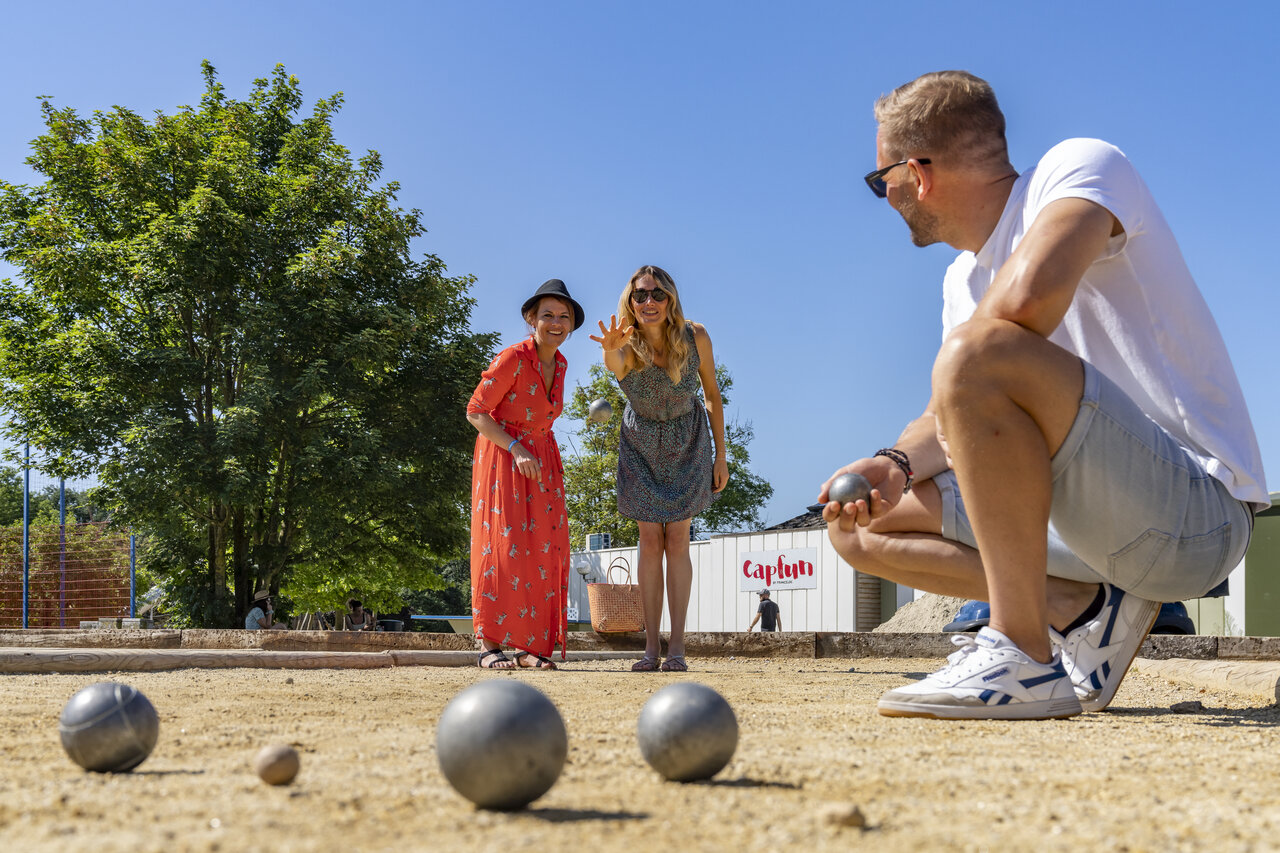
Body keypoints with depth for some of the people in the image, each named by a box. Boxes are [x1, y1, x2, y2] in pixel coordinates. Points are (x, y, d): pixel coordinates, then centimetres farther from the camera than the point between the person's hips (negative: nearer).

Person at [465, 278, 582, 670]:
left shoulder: (560, 364, 6)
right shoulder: (512, 358, -16)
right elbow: (475, 411, -15)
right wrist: (517, 450, -21)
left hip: (541, 460, 7)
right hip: (502, 457, -6)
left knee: (544, 547, -1)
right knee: (502, 543, -12)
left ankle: (530, 645, 2)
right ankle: (489, 645, -9)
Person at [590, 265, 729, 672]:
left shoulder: (694, 337, -22)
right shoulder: (627, 343, -25)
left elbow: (712, 393, -7)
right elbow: (617, 366, -51)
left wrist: (720, 455, -5)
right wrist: (612, 351, -77)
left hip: (687, 443, 0)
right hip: (642, 444, 0)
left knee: (677, 540, -5)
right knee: (650, 540, -2)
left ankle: (677, 646, -4)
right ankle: (651, 646, 2)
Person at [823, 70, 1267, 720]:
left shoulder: (1081, 165, -10)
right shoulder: (962, 279, 17)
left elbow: (1028, 294, -32)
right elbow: (951, 425, 14)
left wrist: (961, 367, -14)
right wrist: (897, 464, -8)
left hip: (1198, 511, -9)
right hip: (1084, 520, 9)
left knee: (978, 355, -31)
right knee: (859, 526, 10)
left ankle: (1026, 659, -25)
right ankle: (1087, 608, 0)